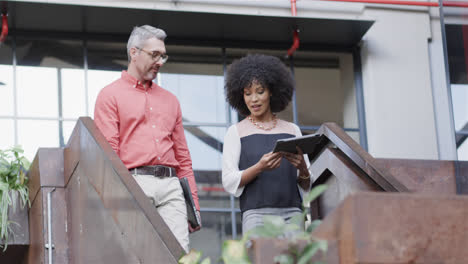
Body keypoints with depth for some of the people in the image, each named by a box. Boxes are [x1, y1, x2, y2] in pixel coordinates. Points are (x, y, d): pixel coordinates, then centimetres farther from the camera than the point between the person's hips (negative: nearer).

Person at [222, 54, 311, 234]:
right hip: (256, 214, -2)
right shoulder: (237, 132, 8)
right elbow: (229, 183, 0)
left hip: (292, 212, 2)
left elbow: (307, 186, 16)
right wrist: (259, 167, -15)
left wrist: (302, 167, -6)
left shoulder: (292, 130, 15)